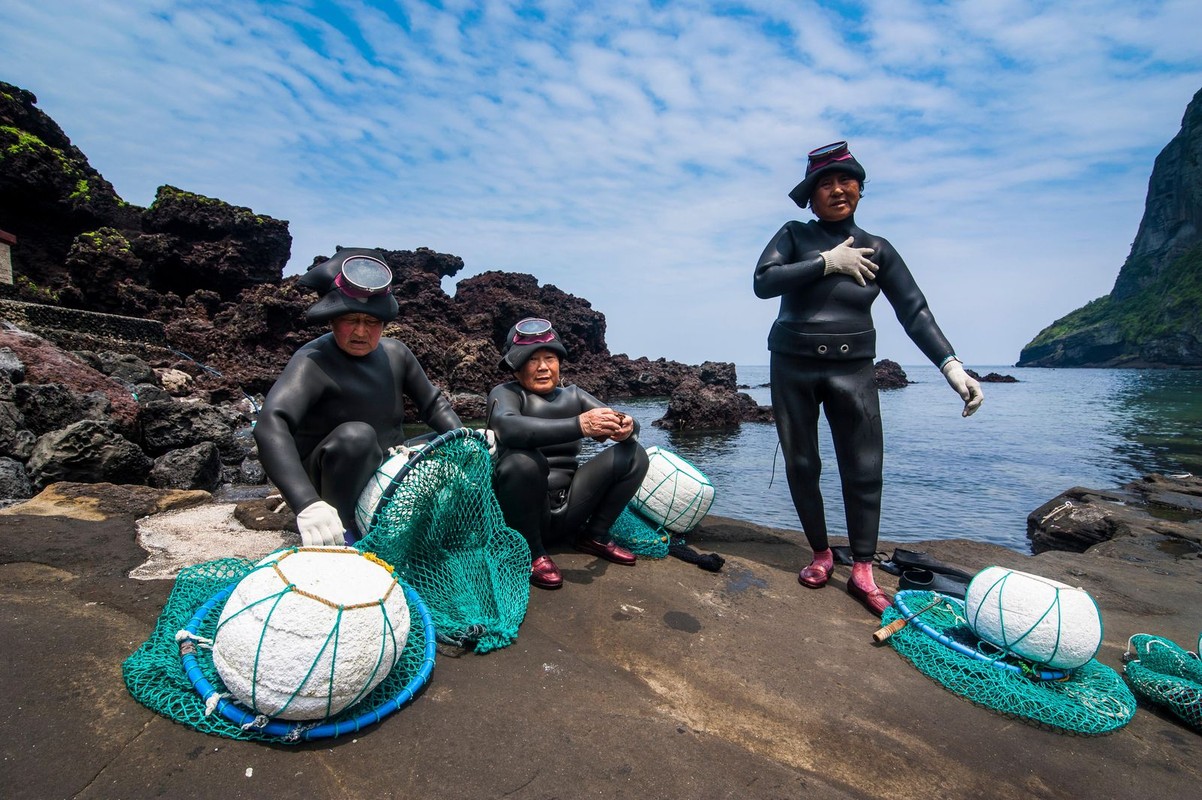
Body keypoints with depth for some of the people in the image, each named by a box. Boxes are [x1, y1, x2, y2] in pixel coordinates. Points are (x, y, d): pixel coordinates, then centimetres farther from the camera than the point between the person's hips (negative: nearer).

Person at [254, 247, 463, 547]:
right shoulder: (314, 362, -21)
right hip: (333, 487, -5)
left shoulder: (395, 353, -4)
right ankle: (344, 536, -19)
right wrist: (307, 503, -49)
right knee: (355, 435, -34)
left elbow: (433, 403, 4)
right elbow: (270, 425, -35)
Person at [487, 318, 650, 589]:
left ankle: (594, 535, 7)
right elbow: (508, 427, -31)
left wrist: (626, 427, -26)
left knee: (634, 454, -7)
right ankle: (531, 552, -12)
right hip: (522, 513, -4)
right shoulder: (506, 393, -8)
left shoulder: (573, 395, 8)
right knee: (523, 460, -35)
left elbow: (619, 422, -1)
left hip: (567, 510, 5)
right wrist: (579, 425, -41)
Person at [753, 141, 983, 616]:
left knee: (864, 471, -3)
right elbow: (764, 282, -12)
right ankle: (821, 555, 22)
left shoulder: (876, 250, 7)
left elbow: (914, 312, 2)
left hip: (851, 370, 1)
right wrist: (827, 262, -14)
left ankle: (862, 573, 11)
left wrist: (951, 366, -9)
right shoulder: (794, 236, 5)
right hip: (792, 367, 0)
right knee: (801, 467, 5)